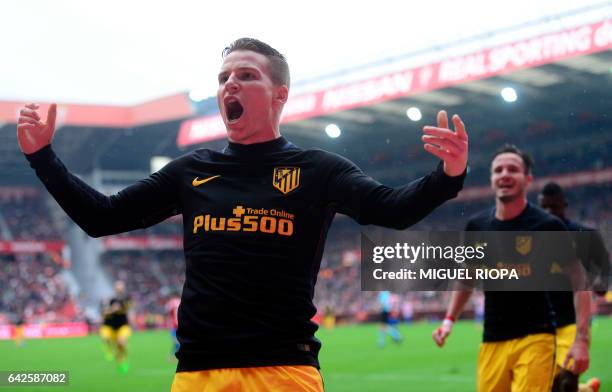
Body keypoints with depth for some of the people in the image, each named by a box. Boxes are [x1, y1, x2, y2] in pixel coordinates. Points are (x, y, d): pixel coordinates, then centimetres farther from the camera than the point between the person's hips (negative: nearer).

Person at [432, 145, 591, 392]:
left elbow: (579, 281, -2)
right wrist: (449, 319, 11)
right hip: (492, 341, 5)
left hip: (535, 338, -4)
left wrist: (582, 339, -10)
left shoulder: (547, 225, -7)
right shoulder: (476, 226, 5)